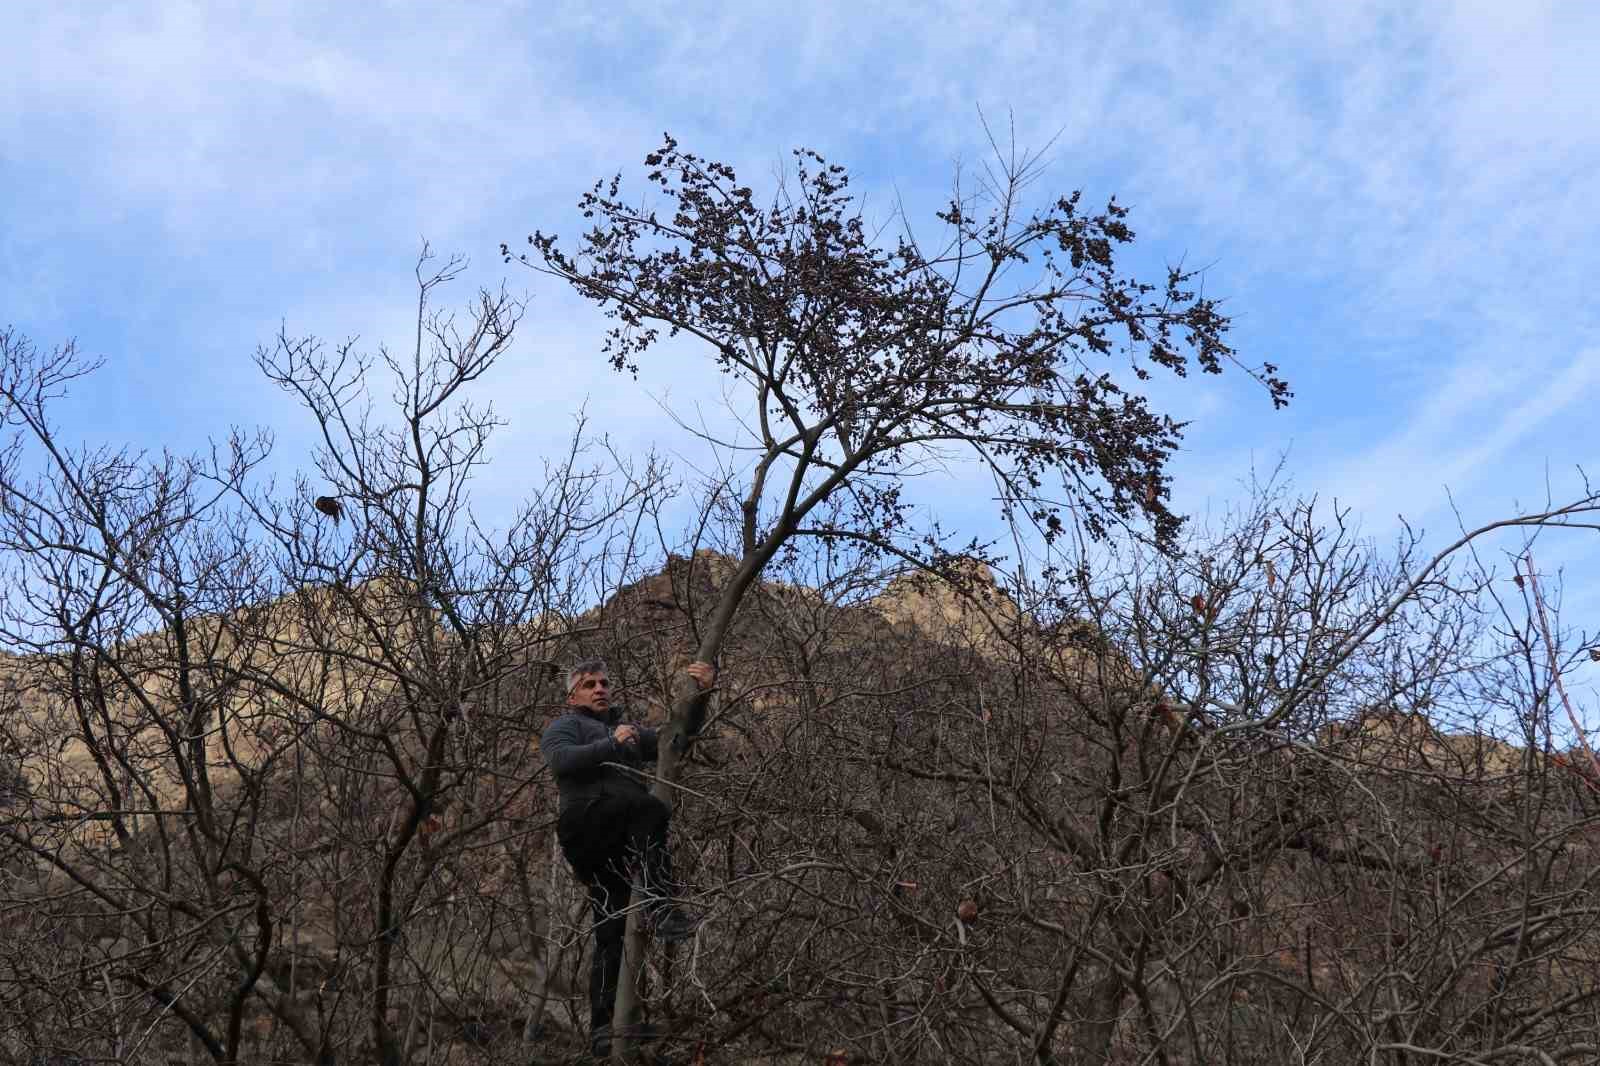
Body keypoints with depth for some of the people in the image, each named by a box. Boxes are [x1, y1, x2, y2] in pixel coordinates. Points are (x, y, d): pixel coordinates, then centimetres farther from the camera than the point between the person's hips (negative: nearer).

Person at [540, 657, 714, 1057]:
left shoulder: (627, 730, 35)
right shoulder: (562, 727, 18)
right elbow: (562, 760, -5)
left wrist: (700, 691, 13)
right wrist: (611, 744, -11)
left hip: (622, 843, 6)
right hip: (587, 822, -6)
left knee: (613, 933, 0)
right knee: (650, 807, -34)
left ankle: (605, 1027, -1)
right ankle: (660, 910, -41)